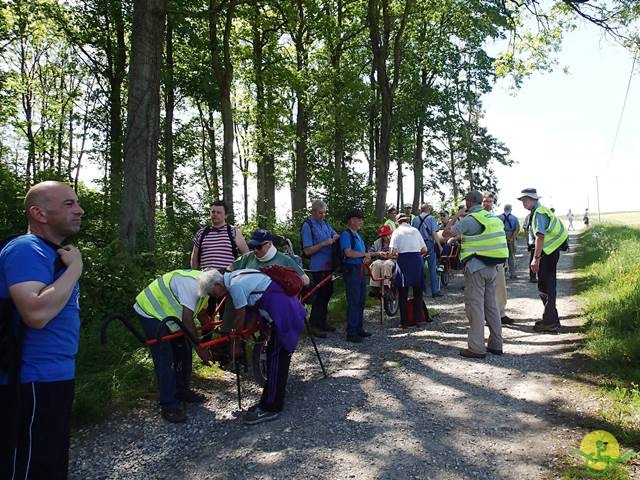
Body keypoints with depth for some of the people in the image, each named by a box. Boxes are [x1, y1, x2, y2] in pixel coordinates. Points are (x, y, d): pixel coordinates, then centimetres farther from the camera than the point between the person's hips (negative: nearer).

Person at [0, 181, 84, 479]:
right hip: (32, 384, -10)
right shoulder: (26, 250, -18)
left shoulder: (51, 251, 14)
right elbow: (36, 313, -33)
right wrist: (75, 268, -24)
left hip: (54, 377, 10)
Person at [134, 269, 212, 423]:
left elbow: (202, 313, 8)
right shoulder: (193, 284, -32)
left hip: (168, 314, 10)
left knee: (184, 352, 10)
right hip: (151, 312, -9)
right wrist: (199, 348, -23)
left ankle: (182, 391, 24)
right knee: (165, 360, -11)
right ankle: (169, 406, -6)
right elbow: (188, 320, -31)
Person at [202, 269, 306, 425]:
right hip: (287, 309, 10)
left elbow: (240, 316, -8)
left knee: (276, 358, -5)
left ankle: (270, 408, 1)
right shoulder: (234, 277, 12)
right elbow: (250, 306, 20)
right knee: (275, 355, 16)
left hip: (284, 315, -10)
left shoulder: (235, 285, -17)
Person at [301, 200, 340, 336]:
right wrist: (323, 244, -23)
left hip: (329, 265, 8)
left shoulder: (325, 223, 9)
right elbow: (307, 251, -16)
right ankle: (314, 325, 8)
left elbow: (336, 235, 21)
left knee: (327, 293, 15)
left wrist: (336, 237, -3)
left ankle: (322, 322, 29)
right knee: (319, 295, -4)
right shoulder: (307, 226, -12)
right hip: (318, 267, -8)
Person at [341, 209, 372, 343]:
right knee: (353, 302, -6)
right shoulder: (346, 234, -10)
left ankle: (359, 328, 26)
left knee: (360, 301, 15)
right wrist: (365, 254, -8)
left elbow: (365, 252, 21)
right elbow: (348, 253, -22)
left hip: (360, 270, 9)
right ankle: (351, 333, 0)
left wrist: (367, 258, -4)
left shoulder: (357, 235, 18)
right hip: (351, 270, -9)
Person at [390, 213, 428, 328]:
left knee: (403, 292, 3)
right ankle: (418, 318, 13)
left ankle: (404, 321, 3)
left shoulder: (397, 231, 6)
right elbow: (424, 249, 9)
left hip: (403, 259, -2)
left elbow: (393, 250, -4)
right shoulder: (415, 230, 11)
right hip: (417, 259, 2)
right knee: (418, 291, 11)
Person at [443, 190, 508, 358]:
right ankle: (496, 344, 21)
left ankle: (476, 348, 0)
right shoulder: (493, 217, 12)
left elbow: (446, 233, -11)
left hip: (476, 268, -8)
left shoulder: (470, 219, -13)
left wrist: (455, 217, 2)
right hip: (492, 267, 8)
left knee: (475, 306, -3)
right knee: (491, 305, 14)